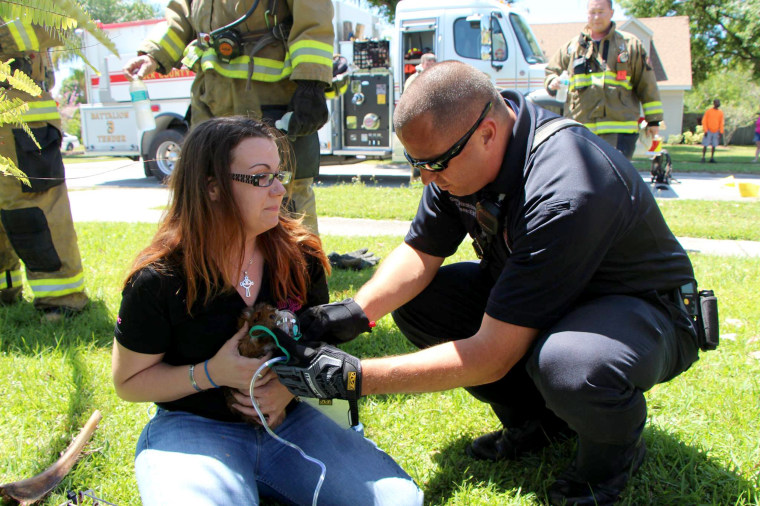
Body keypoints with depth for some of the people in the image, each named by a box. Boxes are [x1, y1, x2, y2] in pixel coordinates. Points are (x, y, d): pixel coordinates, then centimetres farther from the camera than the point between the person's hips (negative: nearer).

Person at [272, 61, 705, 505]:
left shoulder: (563, 195, -37)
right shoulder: (459, 148, -12)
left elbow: (492, 356, -34)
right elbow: (420, 253, -2)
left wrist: (356, 378, -32)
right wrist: (355, 312, -20)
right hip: (536, 291, 7)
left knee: (569, 367, -41)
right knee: (413, 298, -7)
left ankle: (615, 452, -2)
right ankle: (538, 419, 7)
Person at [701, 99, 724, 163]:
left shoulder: (721, 113, 7)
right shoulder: (708, 111, -3)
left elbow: (721, 123, 9)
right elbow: (704, 121, -3)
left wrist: (721, 132, 2)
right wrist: (705, 131, -11)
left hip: (716, 132, 3)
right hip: (708, 131, -3)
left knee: (714, 146, 2)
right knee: (705, 145, -6)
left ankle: (712, 158, 7)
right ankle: (703, 158, 2)